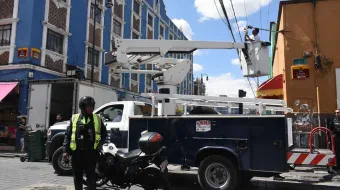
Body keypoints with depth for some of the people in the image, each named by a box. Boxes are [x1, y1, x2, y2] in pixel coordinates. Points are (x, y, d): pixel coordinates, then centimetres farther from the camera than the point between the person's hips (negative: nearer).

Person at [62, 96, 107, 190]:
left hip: (91, 152, -1)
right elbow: (68, 135, 5)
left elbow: (104, 133, 14)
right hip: (77, 152, 1)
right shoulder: (74, 118, 5)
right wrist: (65, 150, -2)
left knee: (91, 176, 3)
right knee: (77, 176, 12)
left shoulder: (97, 119, 6)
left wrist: (100, 143, -1)